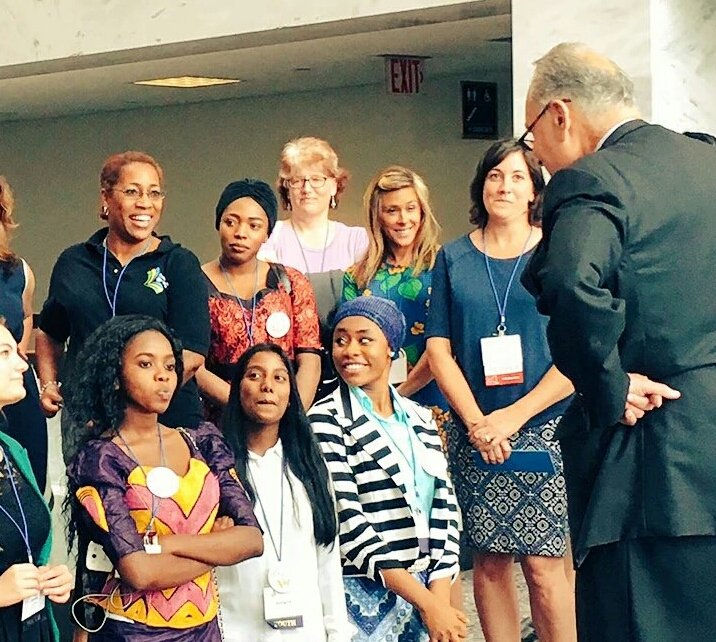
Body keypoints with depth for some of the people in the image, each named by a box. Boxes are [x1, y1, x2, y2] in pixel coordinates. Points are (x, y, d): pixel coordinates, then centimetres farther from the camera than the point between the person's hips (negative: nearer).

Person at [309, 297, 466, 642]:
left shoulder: (419, 417, 7)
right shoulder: (326, 420, -8)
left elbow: (445, 505, 3)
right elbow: (347, 522, -15)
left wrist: (440, 597, -9)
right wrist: (426, 602, -17)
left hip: (426, 590, 5)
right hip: (363, 598, -4)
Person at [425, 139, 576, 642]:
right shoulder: (453, 258, 9)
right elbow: (439, 349, 5)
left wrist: (515, 416, -12)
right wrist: (476, 422, -8)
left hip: (544, 427, -2)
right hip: (473, 432, 2)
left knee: (543, 563, -6)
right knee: (490, 561, 5)